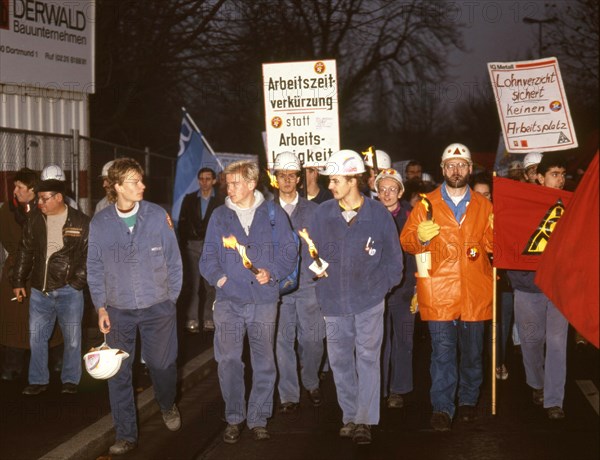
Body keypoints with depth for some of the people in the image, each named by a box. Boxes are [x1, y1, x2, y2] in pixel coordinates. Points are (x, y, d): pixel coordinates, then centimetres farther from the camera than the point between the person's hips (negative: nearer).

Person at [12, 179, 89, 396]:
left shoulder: (81, 222, -7)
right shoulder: (34, 219, 4)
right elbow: (25, 252, 11)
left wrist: (77, 282, -10)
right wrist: (18, 282, 11)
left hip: (68, 289, -3)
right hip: (39, 290, 3)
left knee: (72, 338, 4)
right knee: (36, 337, 8)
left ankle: (70, 380, 19)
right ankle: (38, 381, 21)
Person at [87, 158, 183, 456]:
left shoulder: (158, 216, -5)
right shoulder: (99, 224, -2)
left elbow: (173, 260, 1)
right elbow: (95, 269, 5)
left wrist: (171, 299, 1)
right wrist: (101, 306, 0)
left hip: (158, 308, -1)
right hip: (118, 311, 1)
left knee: (162, 365, 10)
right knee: (118, 374, 3)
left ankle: (167, 406, 42)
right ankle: (126, 435, 16)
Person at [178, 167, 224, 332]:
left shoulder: (221, 201, 3)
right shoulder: (189, 199, 11)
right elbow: (182, 224, 10)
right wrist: (183, 245, 2)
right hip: (193, 245, 1)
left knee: (211, 285, 0)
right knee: (192, 284, -1)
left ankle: (209, 319, 5)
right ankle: (191, 319, 1)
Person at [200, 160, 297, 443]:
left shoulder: (274, 214, 5)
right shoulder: (220, 216, 9)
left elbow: (289, 252, 4)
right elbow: (208, 255, 11)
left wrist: (272, 272, -12)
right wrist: (217, 276, -8)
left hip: (263, 300, 0)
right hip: (228, 300, 1)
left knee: (264, 362, 4)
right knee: (228, 360, -3)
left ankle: (258, 419, 17)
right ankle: (234, 418, 11)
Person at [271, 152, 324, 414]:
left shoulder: (313, 210, 8)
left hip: (308, 284, 0)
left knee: (311, 339, 1)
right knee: (282, 341, -1)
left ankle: (311, 383, 26)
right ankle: (289, 395, 9)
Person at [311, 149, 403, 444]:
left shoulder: (379, 214, -4)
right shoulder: (323, 213, 1)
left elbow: (393, 258, 2)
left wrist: (381, 287, -2)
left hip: (369, 301, -3)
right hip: (334, 301, 3)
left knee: (368, 359, -3)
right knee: (340, 361, 10)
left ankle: (365, 421, 2)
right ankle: (350, 417, 22)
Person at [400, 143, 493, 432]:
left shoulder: (482, 205, 12)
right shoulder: (426, 204, 4)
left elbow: (491, 244, 15)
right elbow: (406, 241, 2)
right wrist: (420, 238, -19)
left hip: (474, 292, 3)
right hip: (439, 292, -3)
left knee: (472, 350, 12)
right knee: (443, 351, -6)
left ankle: (468, 400, 28)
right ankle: (441, 408, -1)